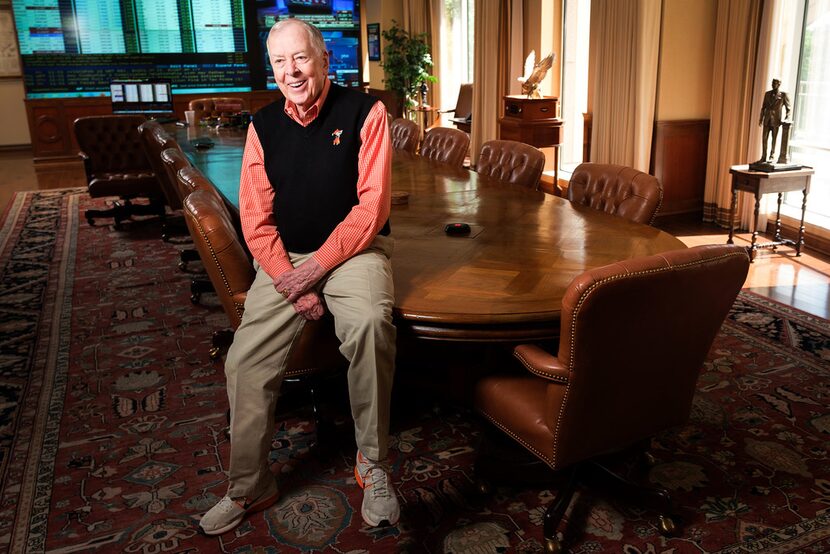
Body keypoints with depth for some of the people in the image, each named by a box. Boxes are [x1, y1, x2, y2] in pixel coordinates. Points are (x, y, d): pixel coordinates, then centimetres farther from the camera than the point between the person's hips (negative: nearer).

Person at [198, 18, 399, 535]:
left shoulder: (364, 112, -5)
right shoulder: (263, 125, 6)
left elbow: (373, 205, -10)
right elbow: (256, 219, 3)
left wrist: (318, 266, -16)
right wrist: (289, 281, -11)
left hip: (352, 249, -3)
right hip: (283, 259, 4)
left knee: (369, 323, -35)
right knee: (244, 362, -11)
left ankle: (374, 466, -17)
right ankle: (249, 487, 9)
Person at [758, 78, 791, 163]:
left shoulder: (783, 95, -3)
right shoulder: (767, 94, 9)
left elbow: (788, 109, 0)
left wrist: (786, 120, -13)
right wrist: (761, 119, 5)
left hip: (776, 121, -4)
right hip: (767, 120, 4)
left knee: (774, 139, 2)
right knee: (764, 139, 3)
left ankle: (772, 156, 9)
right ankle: (764, 157, 9)